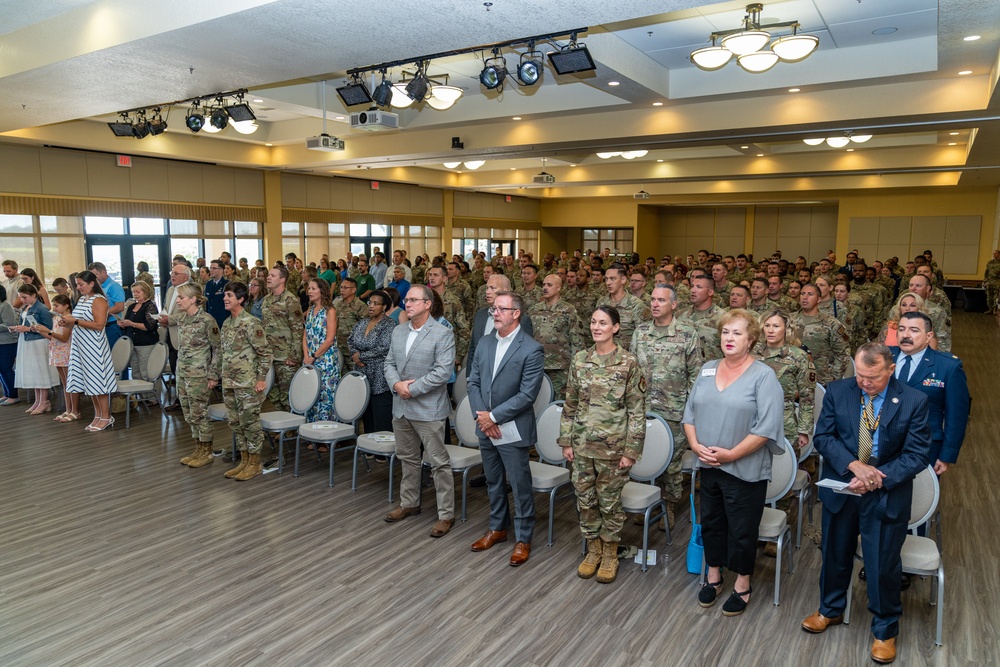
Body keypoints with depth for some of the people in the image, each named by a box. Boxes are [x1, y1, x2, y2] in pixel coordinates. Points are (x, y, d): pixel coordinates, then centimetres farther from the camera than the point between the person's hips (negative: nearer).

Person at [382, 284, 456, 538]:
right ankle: (409, 503, 36)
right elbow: (390, 362, 12)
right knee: (407, 458, 20)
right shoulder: (398, 331, 10)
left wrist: (412, 389, -18)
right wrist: (396, 384, -9)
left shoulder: (442, 334, -12)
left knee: (439, 463, -1)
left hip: (428, 409, -7)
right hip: (400, 407, 7)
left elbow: (443, 372, -19)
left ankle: (446, 514, 10)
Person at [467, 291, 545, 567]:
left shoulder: (531, 349, -13)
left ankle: (523, 538, 21)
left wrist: (494, 416, -16)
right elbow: (474, 382, 8)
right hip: (485, 429, 6)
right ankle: (498, 528, 38)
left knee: (520, 487, 6)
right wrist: (480, 416, -7)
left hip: (513, 430, -6)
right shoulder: (484, 344, 7)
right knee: (493, 482, 20)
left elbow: (527, 394, -17)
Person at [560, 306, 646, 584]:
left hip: (613, 446, -3)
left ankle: (610, 554, 29)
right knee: (585, 499, 12)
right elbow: (570, 404, 8)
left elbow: (637, 410, -7)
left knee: (610, 501, 9)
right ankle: (593, 550, 32)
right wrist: (566, 441, 5)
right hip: (582, 444, 4)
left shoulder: (628, 362, -9)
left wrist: (631, 450, -9)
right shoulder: (580, 359, 2)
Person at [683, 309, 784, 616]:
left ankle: (742, 584, 29)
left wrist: (731, 455, -19)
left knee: (742, 530, 9)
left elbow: (767, 427, -17)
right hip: (708, 465, 5)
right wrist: (695, 445, -8)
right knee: (711, 522, 17)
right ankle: (713, 576, 36)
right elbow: (690, 413, 7)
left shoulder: (763, 376, -10)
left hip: (745, 470, -5)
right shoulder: (707, 370, 7)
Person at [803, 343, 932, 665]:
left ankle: (885, 631, 31)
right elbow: (823, 436, -5)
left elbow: (917, 454, -11)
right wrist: (854, 465, -22)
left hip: (887, 495, -2)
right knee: (835, 555, 19)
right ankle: (831, 610, 42)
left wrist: (878, 479, -23)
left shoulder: (914, 401, -11)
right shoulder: (837, 391, -7)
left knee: (883, 566, 8)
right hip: (841, 489, 2)